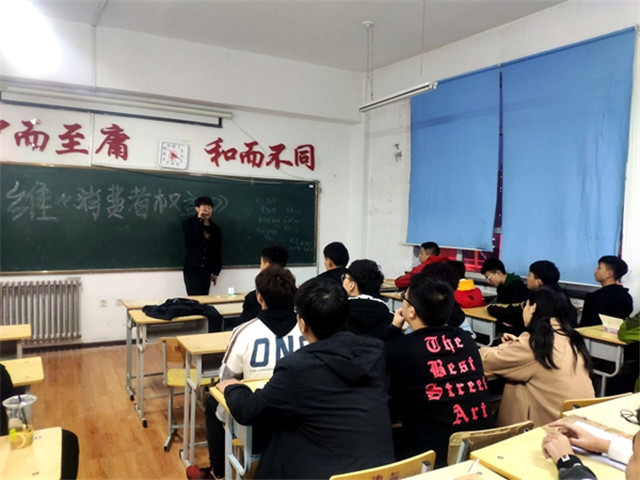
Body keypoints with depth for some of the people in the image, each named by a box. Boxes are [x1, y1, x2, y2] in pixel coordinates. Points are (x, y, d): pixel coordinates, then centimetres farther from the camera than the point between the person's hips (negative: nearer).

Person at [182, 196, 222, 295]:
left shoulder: (215, 229, 11)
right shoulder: (188, 224, 2)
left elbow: (218, 252, 13)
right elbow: (191, 240, -18)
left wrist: (216, 271, 10)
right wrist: (200, 221, -13)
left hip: (207, 270, 4)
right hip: (192, 268, -3)